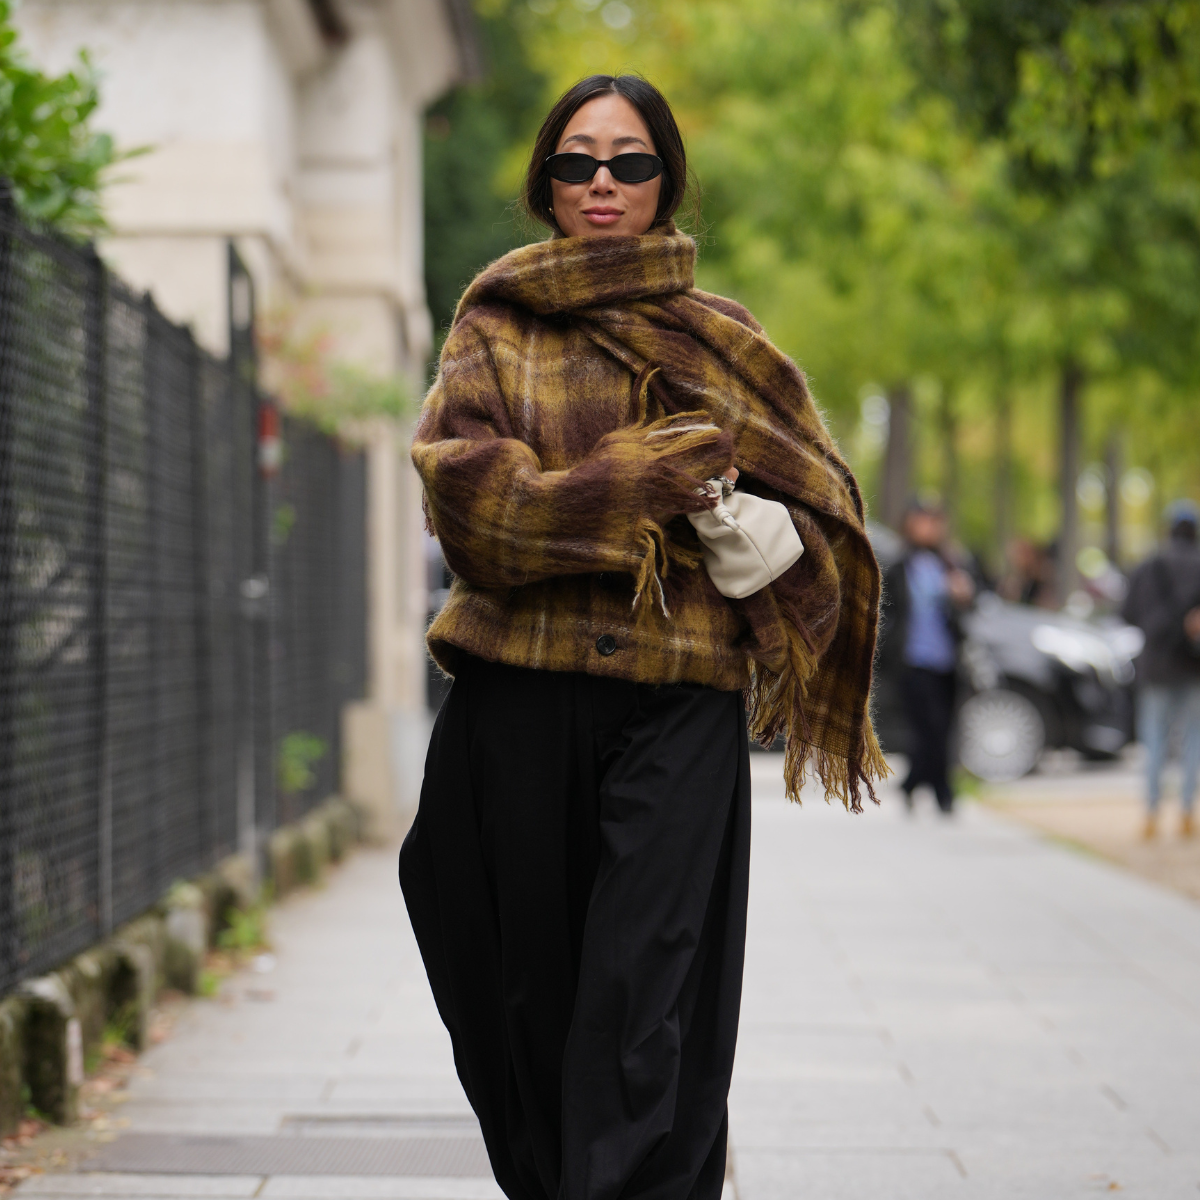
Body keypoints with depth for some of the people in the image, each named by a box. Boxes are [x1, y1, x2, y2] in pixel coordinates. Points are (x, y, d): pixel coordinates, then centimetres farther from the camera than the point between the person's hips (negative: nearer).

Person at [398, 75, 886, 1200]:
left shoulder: (722, 338, 16)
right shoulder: (496, 325, 12)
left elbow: (814, 485, 17)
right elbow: (465, 488, -4)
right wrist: (638, 484, -12)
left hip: (681, 697, 0)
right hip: (524, 694, 1)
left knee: (644, 986, -12)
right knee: (532, 981, 3)